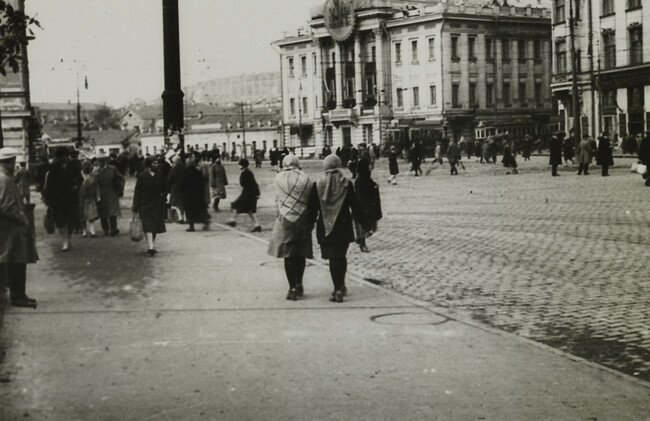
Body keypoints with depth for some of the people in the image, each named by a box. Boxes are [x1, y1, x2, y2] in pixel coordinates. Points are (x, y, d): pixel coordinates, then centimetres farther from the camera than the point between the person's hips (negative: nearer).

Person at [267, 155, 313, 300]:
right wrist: (311, 221, 9)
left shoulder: (279, 178, -1)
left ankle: (293, 287, 2)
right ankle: (299, 284, 14)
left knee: (288, 255, 3)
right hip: (303, 221, 1)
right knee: (301, 254, 12)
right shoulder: (306, 179, 0)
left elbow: (277, 201, 2)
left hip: (285, 220, -1)